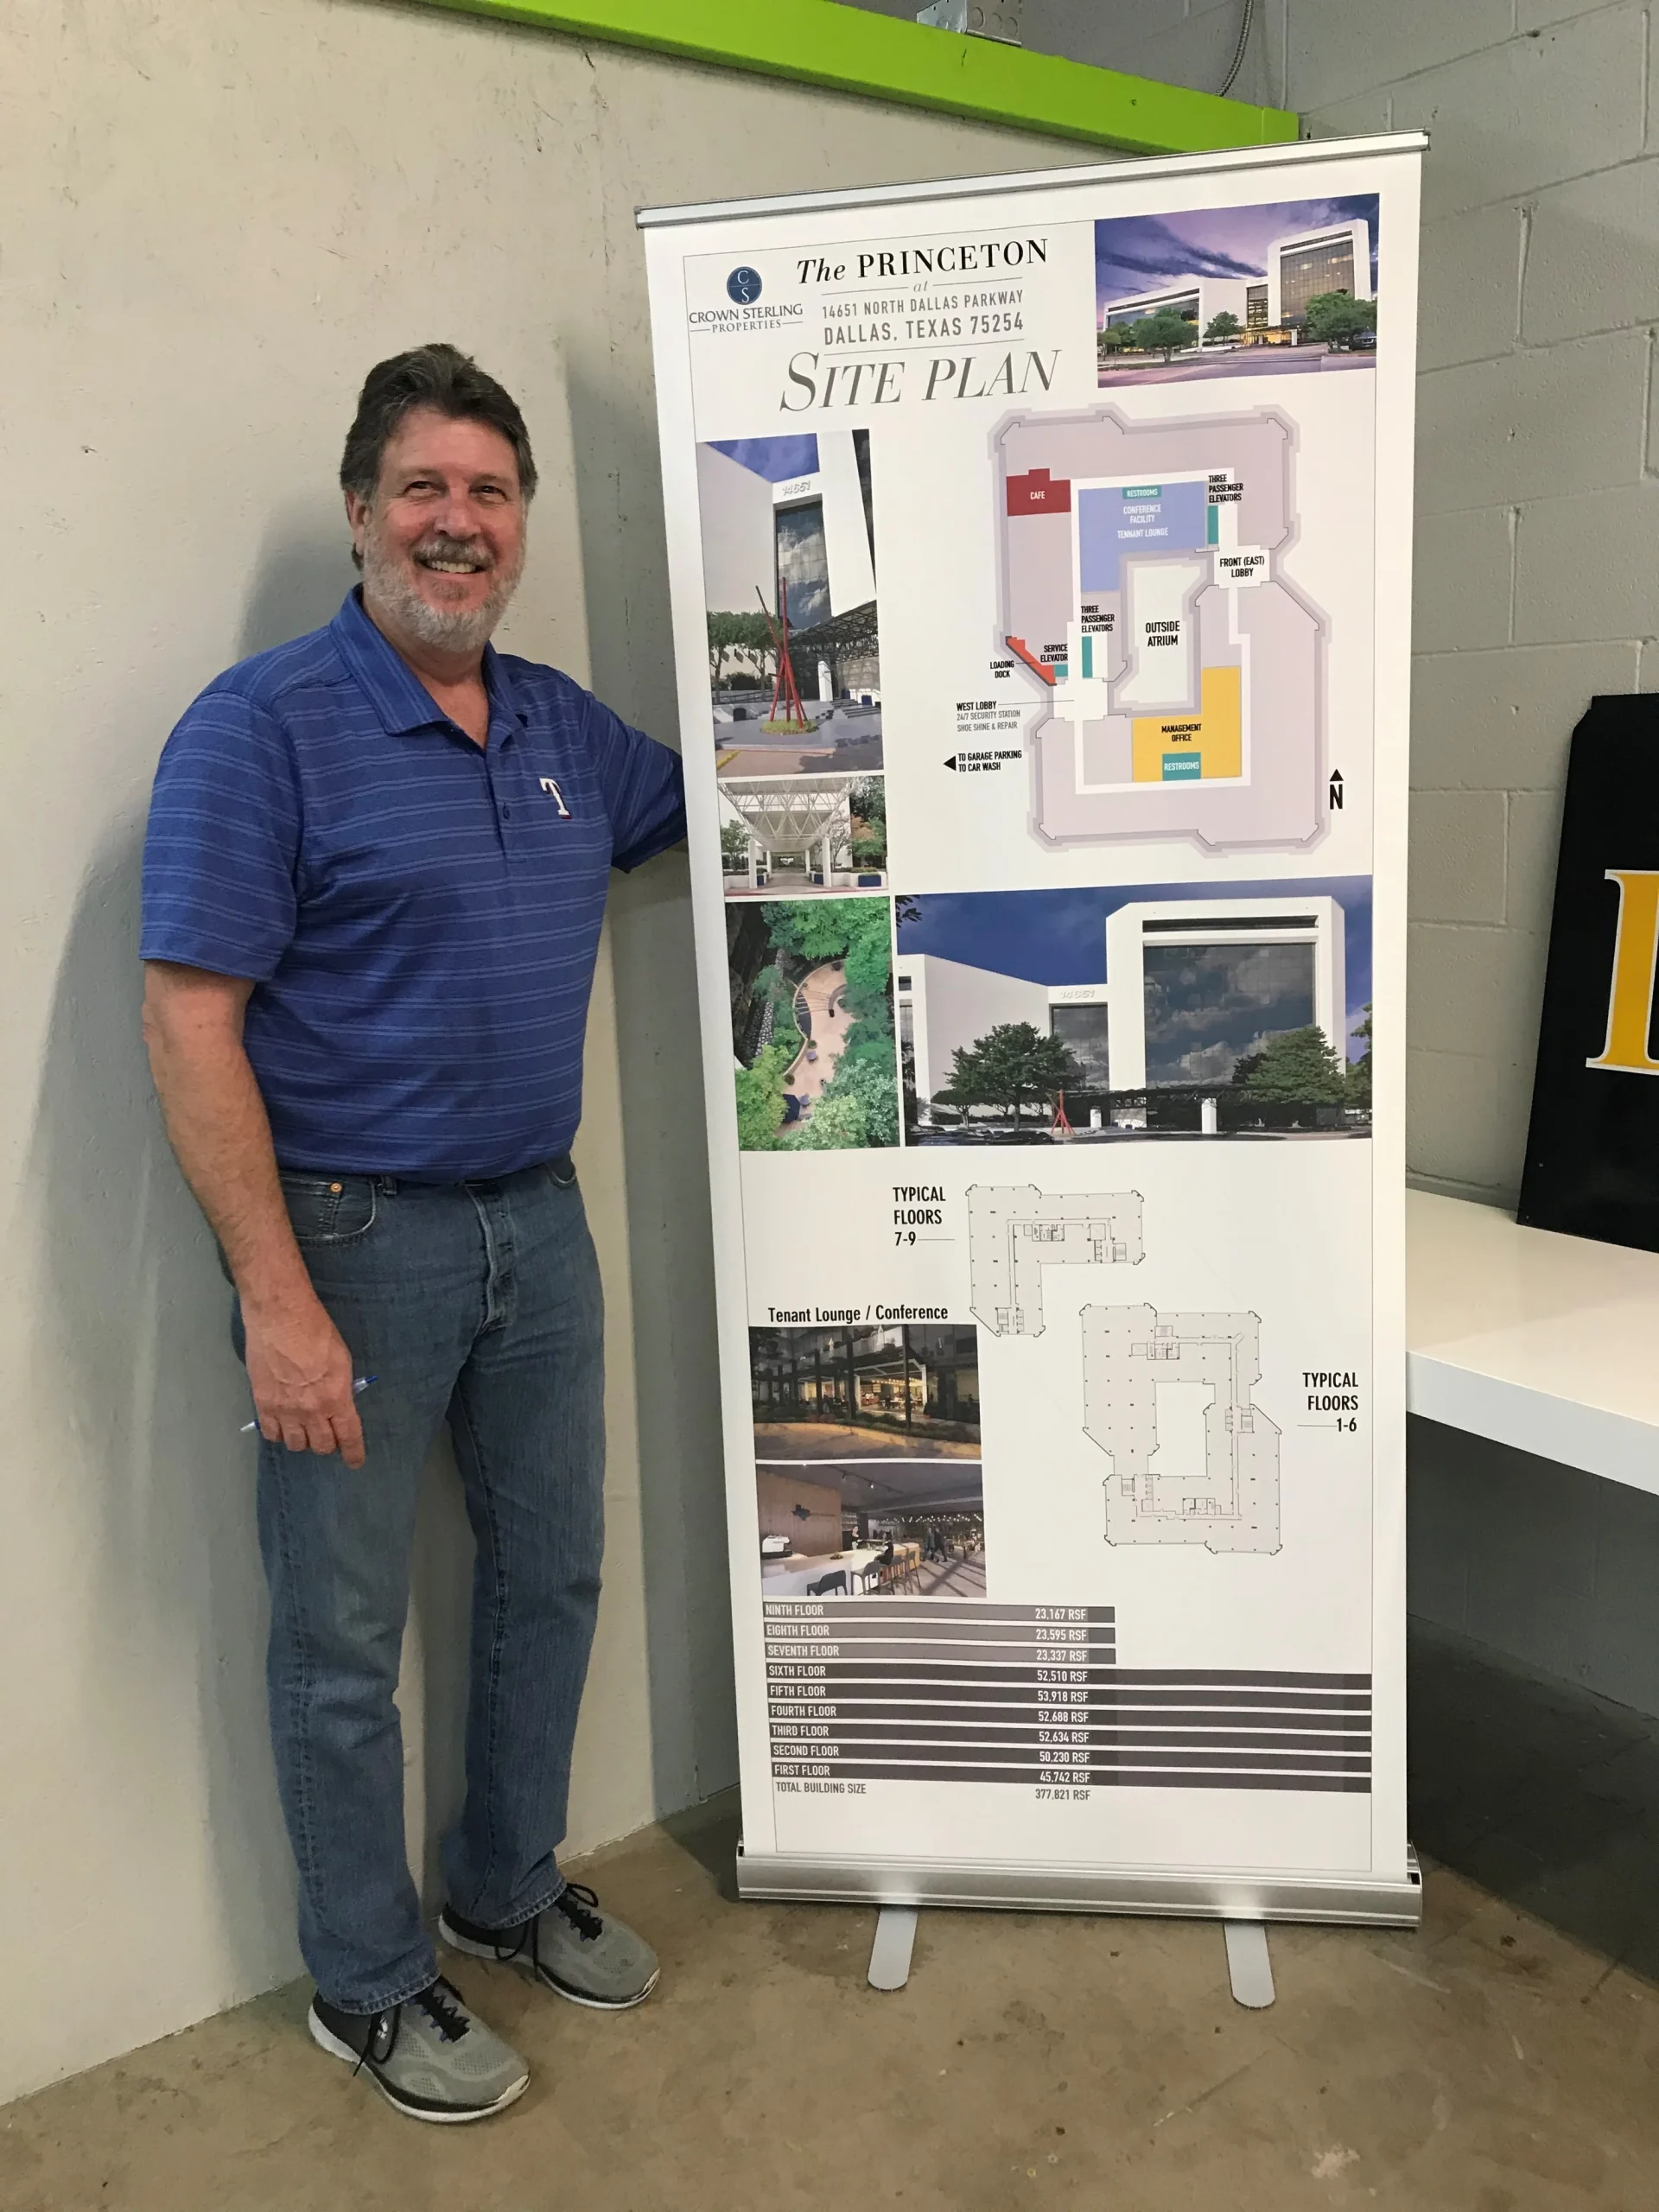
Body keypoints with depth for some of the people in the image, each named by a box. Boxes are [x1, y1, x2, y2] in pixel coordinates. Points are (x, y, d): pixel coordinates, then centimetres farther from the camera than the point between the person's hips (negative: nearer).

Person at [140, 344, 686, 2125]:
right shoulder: (262, 728, -13)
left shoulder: (564, 730, 7)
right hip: (355, 1238, -6)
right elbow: (189, 1020, -17)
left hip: (537, 1222, 7)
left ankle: (509, 1891, 41)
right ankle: (366, 1985, 30)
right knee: (344, 1638, 8)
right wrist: (277, 1301, -22)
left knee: (550, 1575, 18)